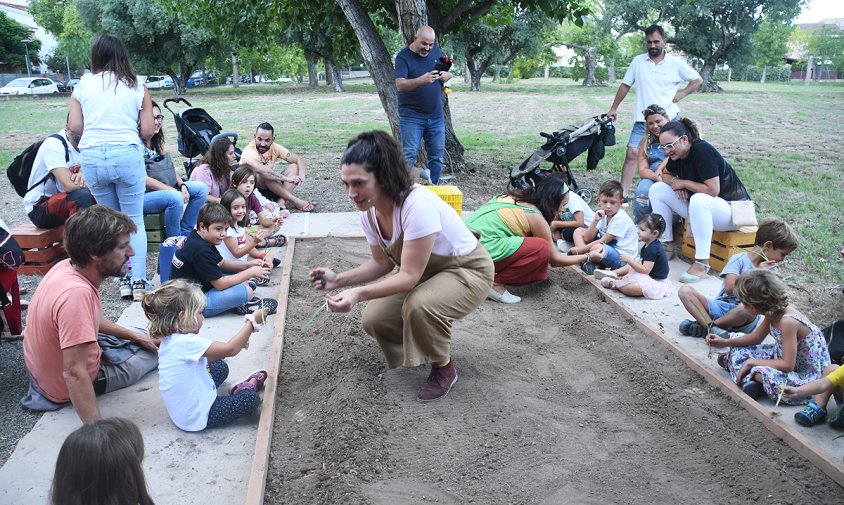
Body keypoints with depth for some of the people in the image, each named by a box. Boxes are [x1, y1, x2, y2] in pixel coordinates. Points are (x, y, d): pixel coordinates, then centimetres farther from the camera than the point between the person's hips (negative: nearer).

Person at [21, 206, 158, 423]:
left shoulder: (67, 266, -11)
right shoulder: (76, 292, -39)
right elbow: (74, 375, -39)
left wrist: (133, 335, 11)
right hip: (68, 386, -8)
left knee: (149, 341, 27)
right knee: (159, 349, 10)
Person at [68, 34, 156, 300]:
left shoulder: (83, 85, 7)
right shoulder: (137, 86, 5)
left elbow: (75, 126, 4)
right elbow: (148, 130, 3)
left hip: (92, 157, 2)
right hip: (127, 155, -2)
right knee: (134, 221, 6)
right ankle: (138, 282, 1)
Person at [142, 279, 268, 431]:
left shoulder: (170, 340, 1)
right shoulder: (187, 342, -30)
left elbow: (205, 360, 12)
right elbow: (230, 349, -31)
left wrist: (237, 343, 1)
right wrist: (253, 321, -21)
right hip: (197, 417, -10)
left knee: (221, 367, 22)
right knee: (250, 398, -3)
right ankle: (250, 386, 23)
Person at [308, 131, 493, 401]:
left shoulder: (417, 205, -35)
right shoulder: (369, 213, -10)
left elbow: (409, 276, -32)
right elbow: (382, 262, 2)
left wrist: (359, 293, -45)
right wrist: (339, 280, -14)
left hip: (468, 270, -7)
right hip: (422, 274, 8)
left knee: (419, 306, -35)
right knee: (374, 320, -9)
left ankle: (444, 368, -7)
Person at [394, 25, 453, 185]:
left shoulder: (436, 51, 7)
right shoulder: (403, 57, -10)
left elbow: (448, 72, 18)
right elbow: (400, 85, -22)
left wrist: (447, 75, -7)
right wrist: (422, 80, -38)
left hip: (436, 116, 5)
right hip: (412, 116, -5)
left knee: (436, 156, 9)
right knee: (409, 156, -8)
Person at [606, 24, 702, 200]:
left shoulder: (676, 63, -1)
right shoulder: (638, 62, 2)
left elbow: (698, 80, 9)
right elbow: (625, 85, 9)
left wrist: (682, 93, -5)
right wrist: (613, 109, 8)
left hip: (669, 119, 0)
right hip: (642, 119, 0)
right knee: (631, 154, -10)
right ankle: (623, 194, -8)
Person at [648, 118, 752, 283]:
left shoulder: (702, 150, -23)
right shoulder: (677, 154, 0)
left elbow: (713, 190, -28)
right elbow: (666, 174, 19)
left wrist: (684, 183, -15)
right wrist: (675, 183, -4)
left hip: (730, 208, -9)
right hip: (699, 207, 9)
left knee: (698, 199, -41)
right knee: (657, 189, -1)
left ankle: (702, 262, -33)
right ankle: (666, 245, 2)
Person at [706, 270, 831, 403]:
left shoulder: (787, 322, -32)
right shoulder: (773, 312, -7)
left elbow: (787, 365, -29)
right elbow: (756, 337, 12)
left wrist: (751, 362, -21)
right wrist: (725, 342, 4)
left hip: (806, 376, -9)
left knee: (763, 372, -37)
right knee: (739, 348, 7)